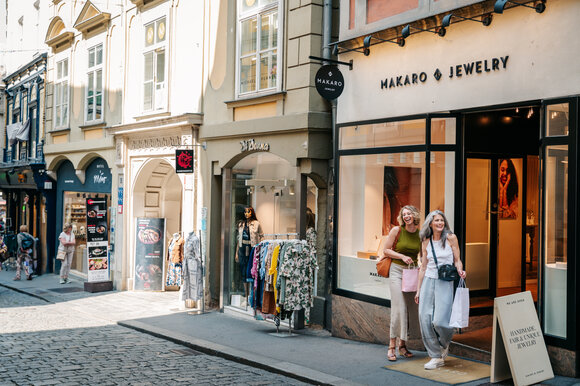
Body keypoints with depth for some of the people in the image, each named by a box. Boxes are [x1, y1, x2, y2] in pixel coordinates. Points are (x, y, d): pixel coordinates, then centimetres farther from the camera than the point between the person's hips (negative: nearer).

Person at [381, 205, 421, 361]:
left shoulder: (421, 234, 4)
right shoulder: (396, 230, -4)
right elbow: (386, 250, -1)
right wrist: (402, 256, -13)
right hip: (397, 271, -4)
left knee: (411, 308, 4)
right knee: (398, 308, -10)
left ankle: (402, 344, 17)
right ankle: (392, 345, -1)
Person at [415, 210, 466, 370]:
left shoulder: (451, 238, -1)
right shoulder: (426, 242, 8)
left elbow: (457, 260, 4)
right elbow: (423, 267, 11)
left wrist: (460, 271, -19)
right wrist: (418, 290, 10)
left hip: (445, 283, -3)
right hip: (428, 282, 4)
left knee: (439, 321, -13)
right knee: (425, 319, -4)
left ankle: (445, 343, 23)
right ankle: (436, 357, 10)